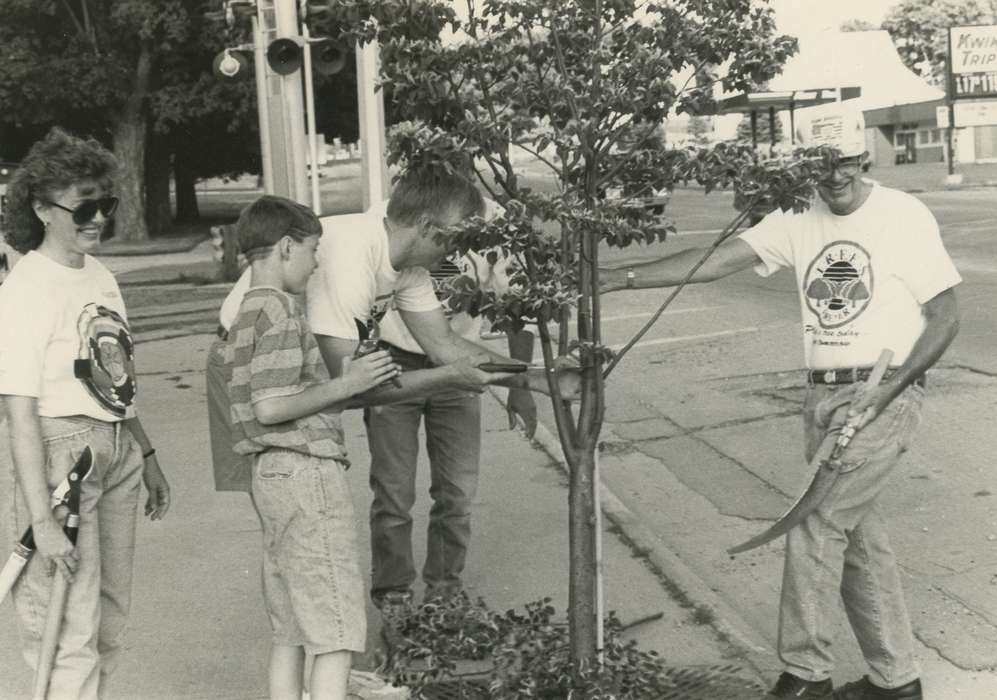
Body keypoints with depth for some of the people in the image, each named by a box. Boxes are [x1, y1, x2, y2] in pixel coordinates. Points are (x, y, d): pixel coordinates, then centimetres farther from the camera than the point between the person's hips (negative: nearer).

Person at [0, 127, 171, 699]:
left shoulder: (100, 276, 8)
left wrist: (147, 455, 19)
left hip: (119, 453, 8)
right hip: (62, 451, -8)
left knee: (111, 618, 15)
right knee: (72, 631, -4)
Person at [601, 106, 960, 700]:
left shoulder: (905, 217, -8)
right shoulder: (798, 220, 4)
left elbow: (946, 316, -5)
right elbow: (716, 261, -4)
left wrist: (884, 392, -15)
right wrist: (618, 278, -14)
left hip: (885, 394, -6)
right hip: (823, 395, 6)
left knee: (815, 524, -11)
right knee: (855, 531, 11)